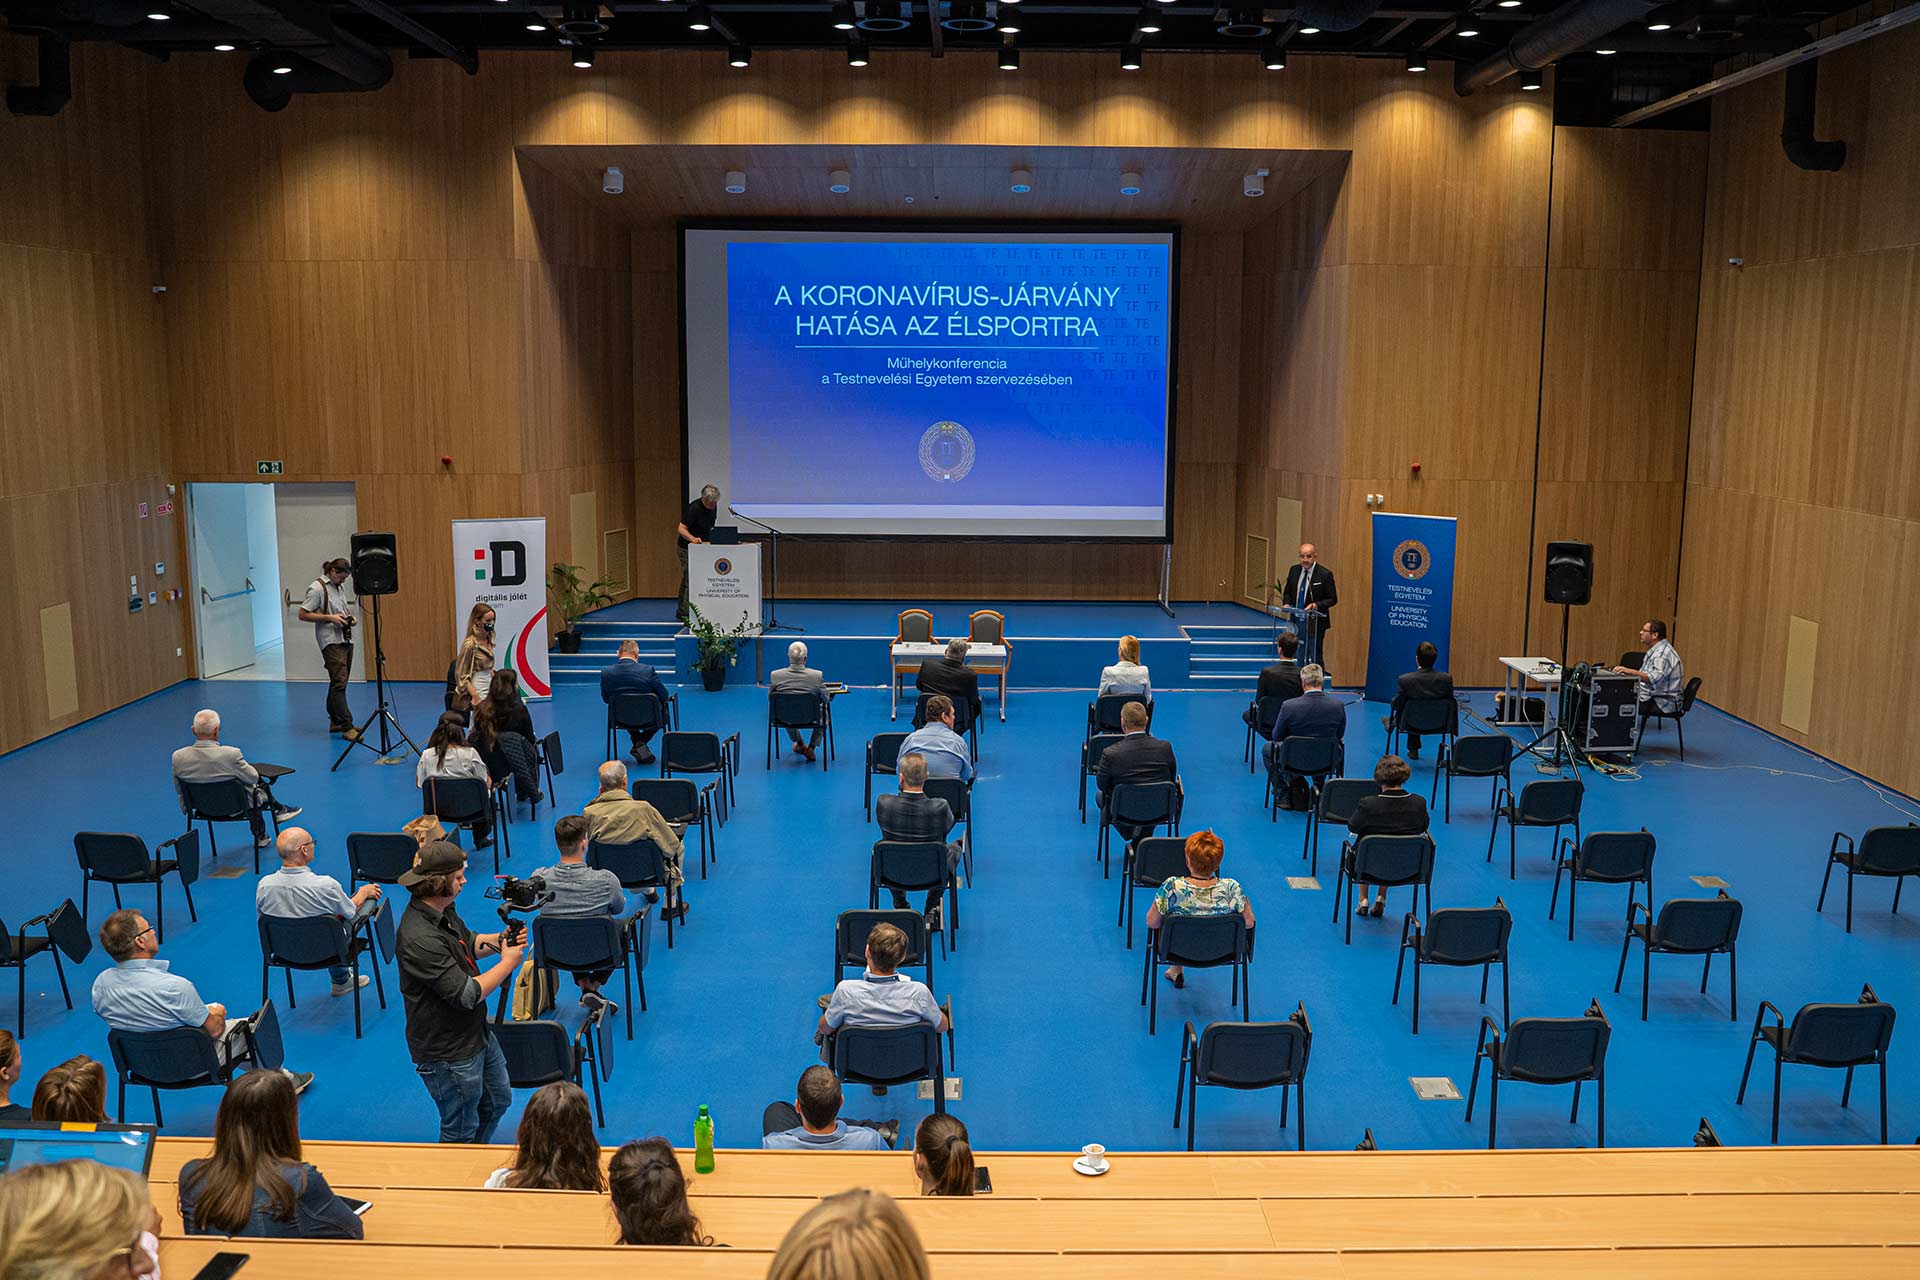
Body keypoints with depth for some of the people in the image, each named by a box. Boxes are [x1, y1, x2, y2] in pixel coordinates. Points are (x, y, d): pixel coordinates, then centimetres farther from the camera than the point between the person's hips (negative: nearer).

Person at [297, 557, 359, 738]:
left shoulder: (341, 587, 16)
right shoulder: (317, 588, -9)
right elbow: (303, 615, -10)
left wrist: (349, 617, 8)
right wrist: (329, 618, -17)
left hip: (346, 639, 8)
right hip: (331, 641, -8)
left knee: (339, 683, 13)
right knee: (339, 683, -14)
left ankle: (335, 722, 21)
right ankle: (347, 727, -18)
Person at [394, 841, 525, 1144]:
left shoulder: (442, 911, -2)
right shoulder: (419, 938, -33)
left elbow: (468, 942, 17)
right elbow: (466, 994, -31)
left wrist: (499, 940, -3)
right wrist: (507, 963, -19)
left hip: (477, 1034, 10)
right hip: (449, 1055, -10)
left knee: (498, 1101, 27)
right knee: (461, 1132, 11)